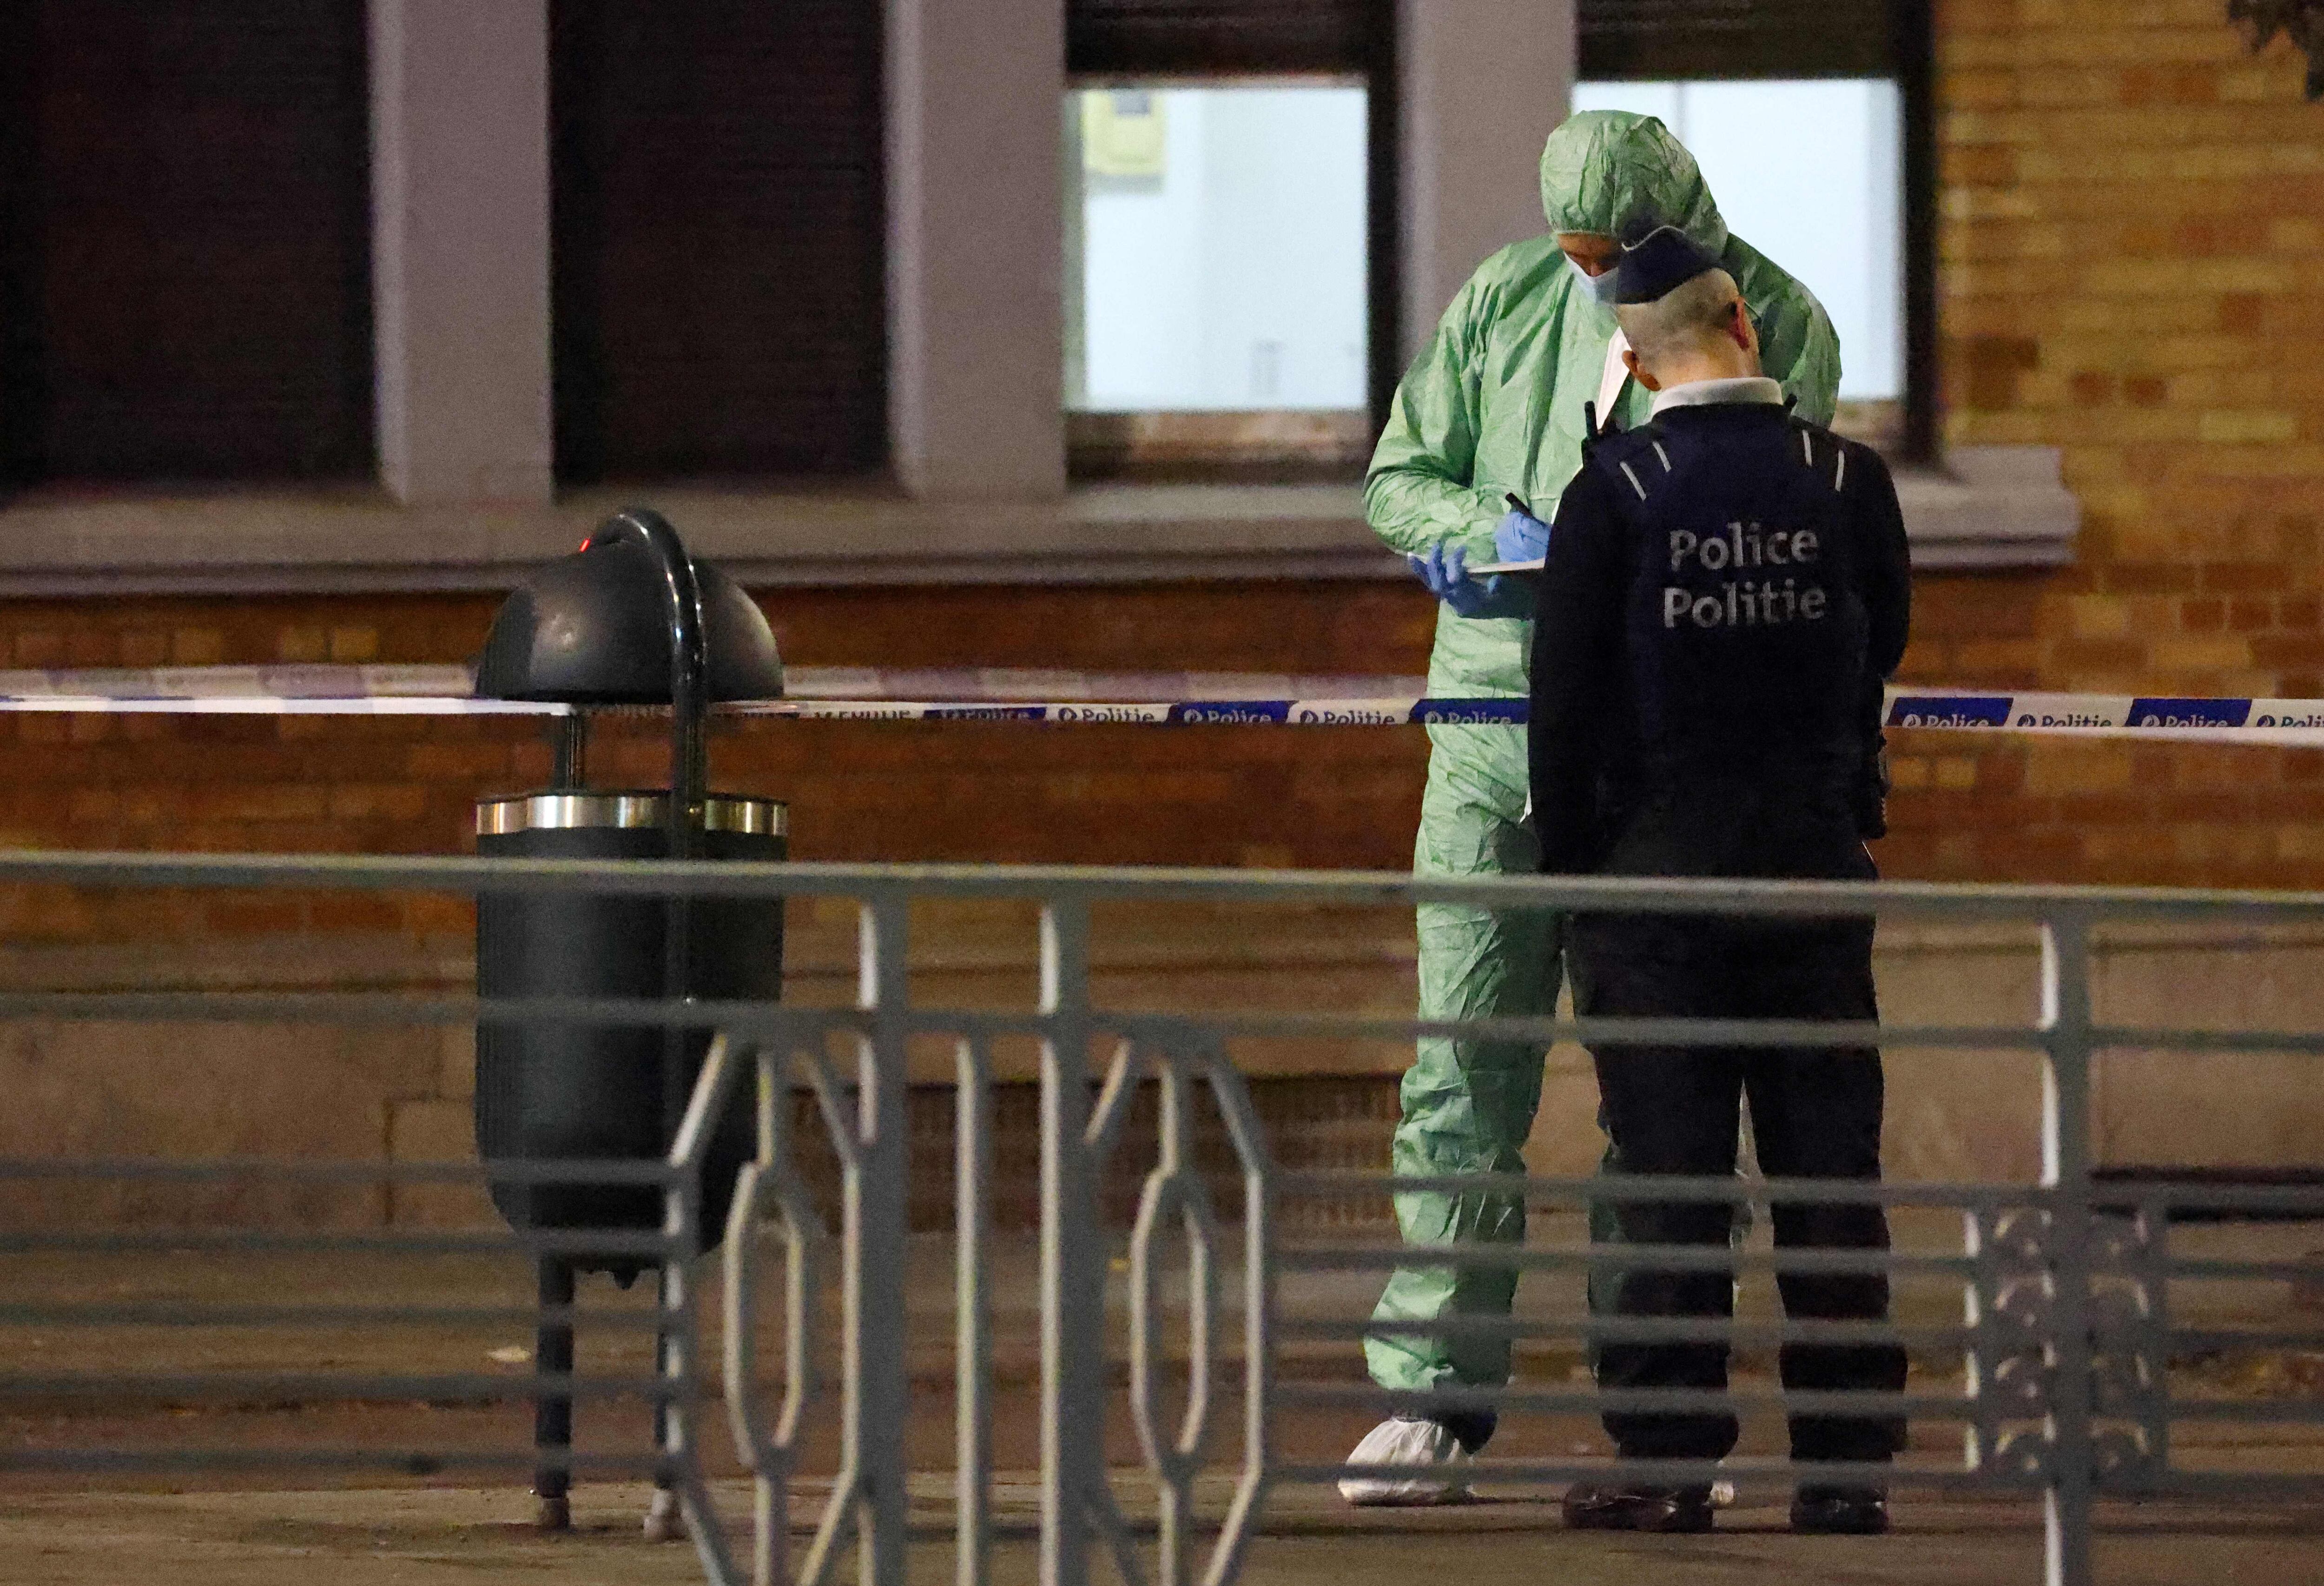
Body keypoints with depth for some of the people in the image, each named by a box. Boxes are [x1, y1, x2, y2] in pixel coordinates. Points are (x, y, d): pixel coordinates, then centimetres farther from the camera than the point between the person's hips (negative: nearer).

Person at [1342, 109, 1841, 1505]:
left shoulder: (1780, 328, -1)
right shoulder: (1505, 300, 8)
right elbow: (1398, 482, 12)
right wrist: (1492, 532, -10)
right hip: (1494, 724, 2)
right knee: (1464, 1076, -3)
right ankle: (1433, 1400, -2)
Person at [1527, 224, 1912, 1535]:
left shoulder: (1614, 493, -7)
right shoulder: (1848, 481, -2)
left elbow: (1567, 693, -5)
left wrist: (1569, 870, 5)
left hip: (1656, 867, -2)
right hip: (1817, 860, 2)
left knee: (1668, 1173, 1)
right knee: (1831, 1169, 6)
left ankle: (1668, 1462, 0)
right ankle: (1848, 1463, 6)